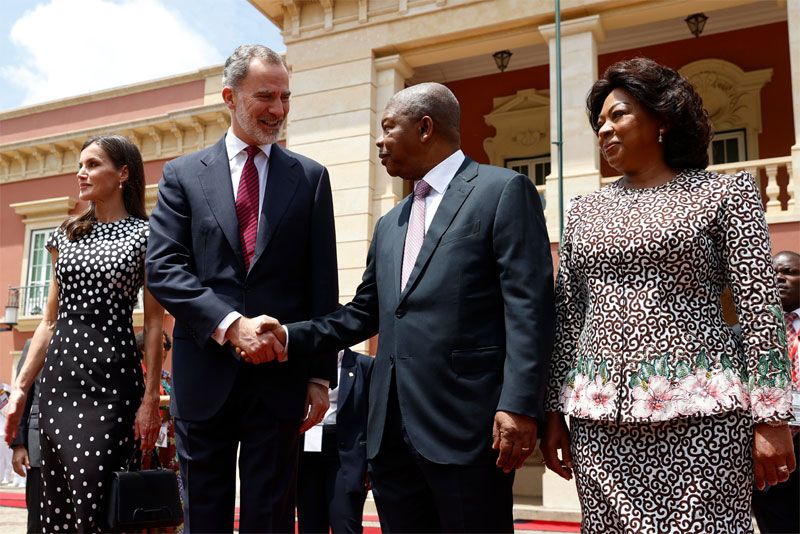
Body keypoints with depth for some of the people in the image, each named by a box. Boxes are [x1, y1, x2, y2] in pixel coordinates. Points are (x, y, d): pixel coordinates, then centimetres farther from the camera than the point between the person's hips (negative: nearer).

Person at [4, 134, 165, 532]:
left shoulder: (146, 235, -1)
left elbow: (154, 324, -4)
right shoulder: (67, 234, 14)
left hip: (112, 378, -5)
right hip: (58, 375, 5)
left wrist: (151, 399, -9)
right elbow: (50, 320, 15)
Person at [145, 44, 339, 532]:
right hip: (204, 373, 1)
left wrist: (321, 375, 0)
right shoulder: (183, 174, 7)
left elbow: (323, 284, 4)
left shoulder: (311, 177, 7)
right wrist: (229, 324, -16)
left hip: (280, 374, 0)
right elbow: (163, 268, -3)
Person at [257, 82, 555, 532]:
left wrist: (519, 406, -18)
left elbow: (529, 306, -11)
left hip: (467, 425, -7)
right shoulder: (389, 225, 21)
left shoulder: (504, 191, -2)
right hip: (391, 432, 7)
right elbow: (363, 315, 22)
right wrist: (290, 337, 10)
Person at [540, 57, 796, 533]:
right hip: (600, 416, 4)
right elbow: (567, 315, 12)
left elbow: (760, 307, -3)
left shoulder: (725, 193, 4)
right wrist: (555, 411, 8)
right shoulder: (585, 210, 14)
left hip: (699, 409, -3)